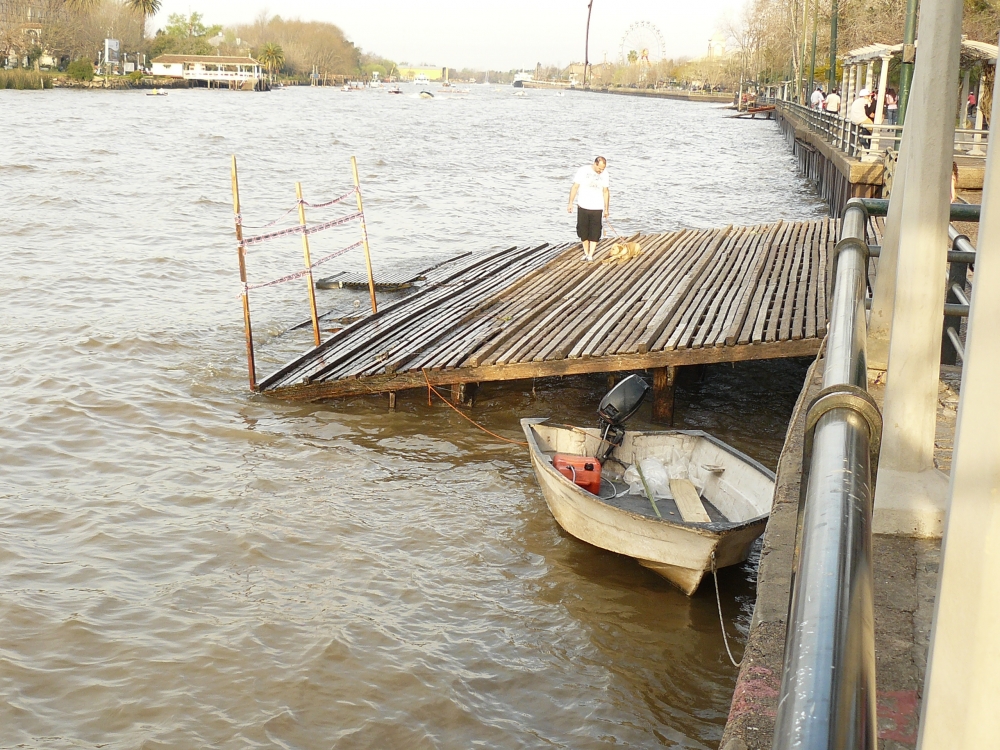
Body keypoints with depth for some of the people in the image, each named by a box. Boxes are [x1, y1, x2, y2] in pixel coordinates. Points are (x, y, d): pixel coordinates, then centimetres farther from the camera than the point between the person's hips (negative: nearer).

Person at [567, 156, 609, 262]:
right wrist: (570, 203, -7)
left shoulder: (604, 173, 2)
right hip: (583, 206, -1)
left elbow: (605, 191, 10)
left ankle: (590, 255, -2)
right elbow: (575, 187, -3)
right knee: (583, 230, 5)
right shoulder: (583, 171, -6)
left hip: (597, 207, 1)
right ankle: (586, 252, 19)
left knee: (595, 233, -5)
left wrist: (606, 208, 11)